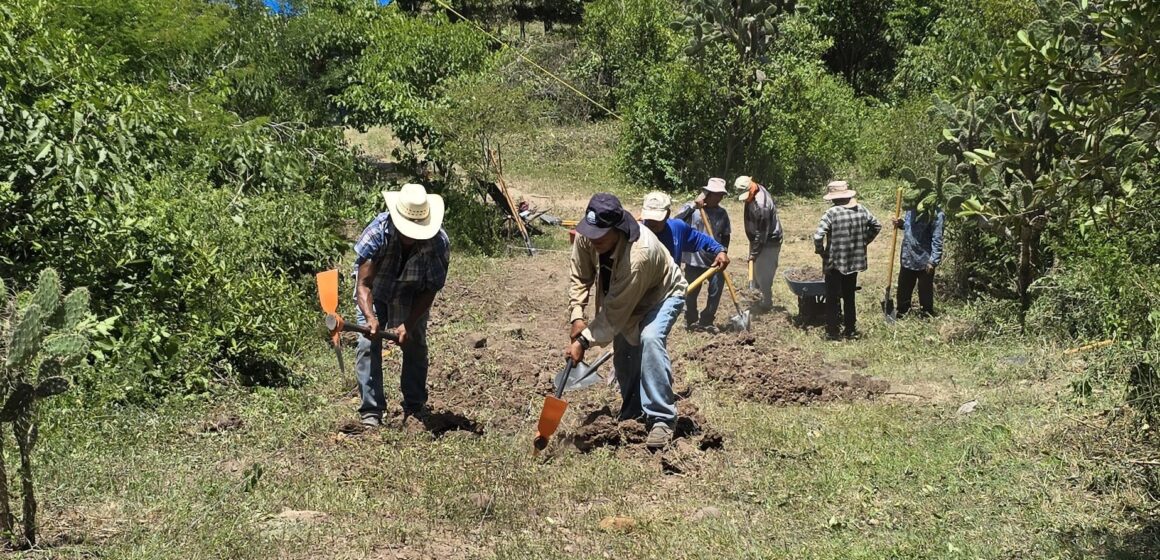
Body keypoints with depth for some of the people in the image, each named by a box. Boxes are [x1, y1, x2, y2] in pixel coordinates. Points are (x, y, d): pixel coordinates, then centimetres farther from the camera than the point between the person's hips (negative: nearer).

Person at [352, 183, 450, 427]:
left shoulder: (439, 242, -32)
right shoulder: (377, 233, -36)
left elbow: (430, 290, -22)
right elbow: (363, 285, -35)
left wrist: (408, 324, -33)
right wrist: (370, 318, -52)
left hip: (412, 295, 1)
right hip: (375, 290, -1)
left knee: (416, 344, -5)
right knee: (368, 344, -14)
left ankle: (415, 408, 10)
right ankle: (371, 411, -10)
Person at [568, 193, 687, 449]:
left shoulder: (638, 255, -45)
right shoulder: (586, 237, -26)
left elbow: (615, 311, -37)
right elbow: (580, 277, -9)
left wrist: (584, 341, -32)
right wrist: (577, 317, -20)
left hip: (663, 294, -7)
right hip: (624, 295, 7)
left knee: (649, 339, -31)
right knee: (622, 351, 8)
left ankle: (662, 420, -25)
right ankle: (633, 413, 31)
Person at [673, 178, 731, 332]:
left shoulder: (722, 213, 5)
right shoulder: (691, 208, -6)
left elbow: (725, 236, 11)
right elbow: (677, 222, -23)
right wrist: (693, 206, -24)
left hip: (714, 260, 3)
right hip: (694, 259, -3)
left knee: (716, 290, -1)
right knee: (691, 293, 8)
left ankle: (706, 321, 16)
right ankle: (691, 321, 28)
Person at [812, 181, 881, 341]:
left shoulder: (831, 213, -18)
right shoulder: (861, 210, -1)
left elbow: (818, 236, -24)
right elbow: (876, 226, 11)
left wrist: (820, 251, -6)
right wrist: (864, 241, 17)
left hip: (835, 263, -5)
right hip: (855, 261, 5)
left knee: (833, 299, 6)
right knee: (849, 297, 19)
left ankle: (832, 332, 10)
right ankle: (851, 330, 24)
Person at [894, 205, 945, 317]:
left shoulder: (936, 214, -17)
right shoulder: (911, 209, 4)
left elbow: (937, 240, -18)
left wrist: (933, 261, -21)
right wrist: (901, 223, 0)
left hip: (924, 261, -6)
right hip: (907, 258, 6)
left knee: (925, 291, 9)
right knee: (903, 290, 16)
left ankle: (927, 315, 24)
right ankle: (901, 313, 31)